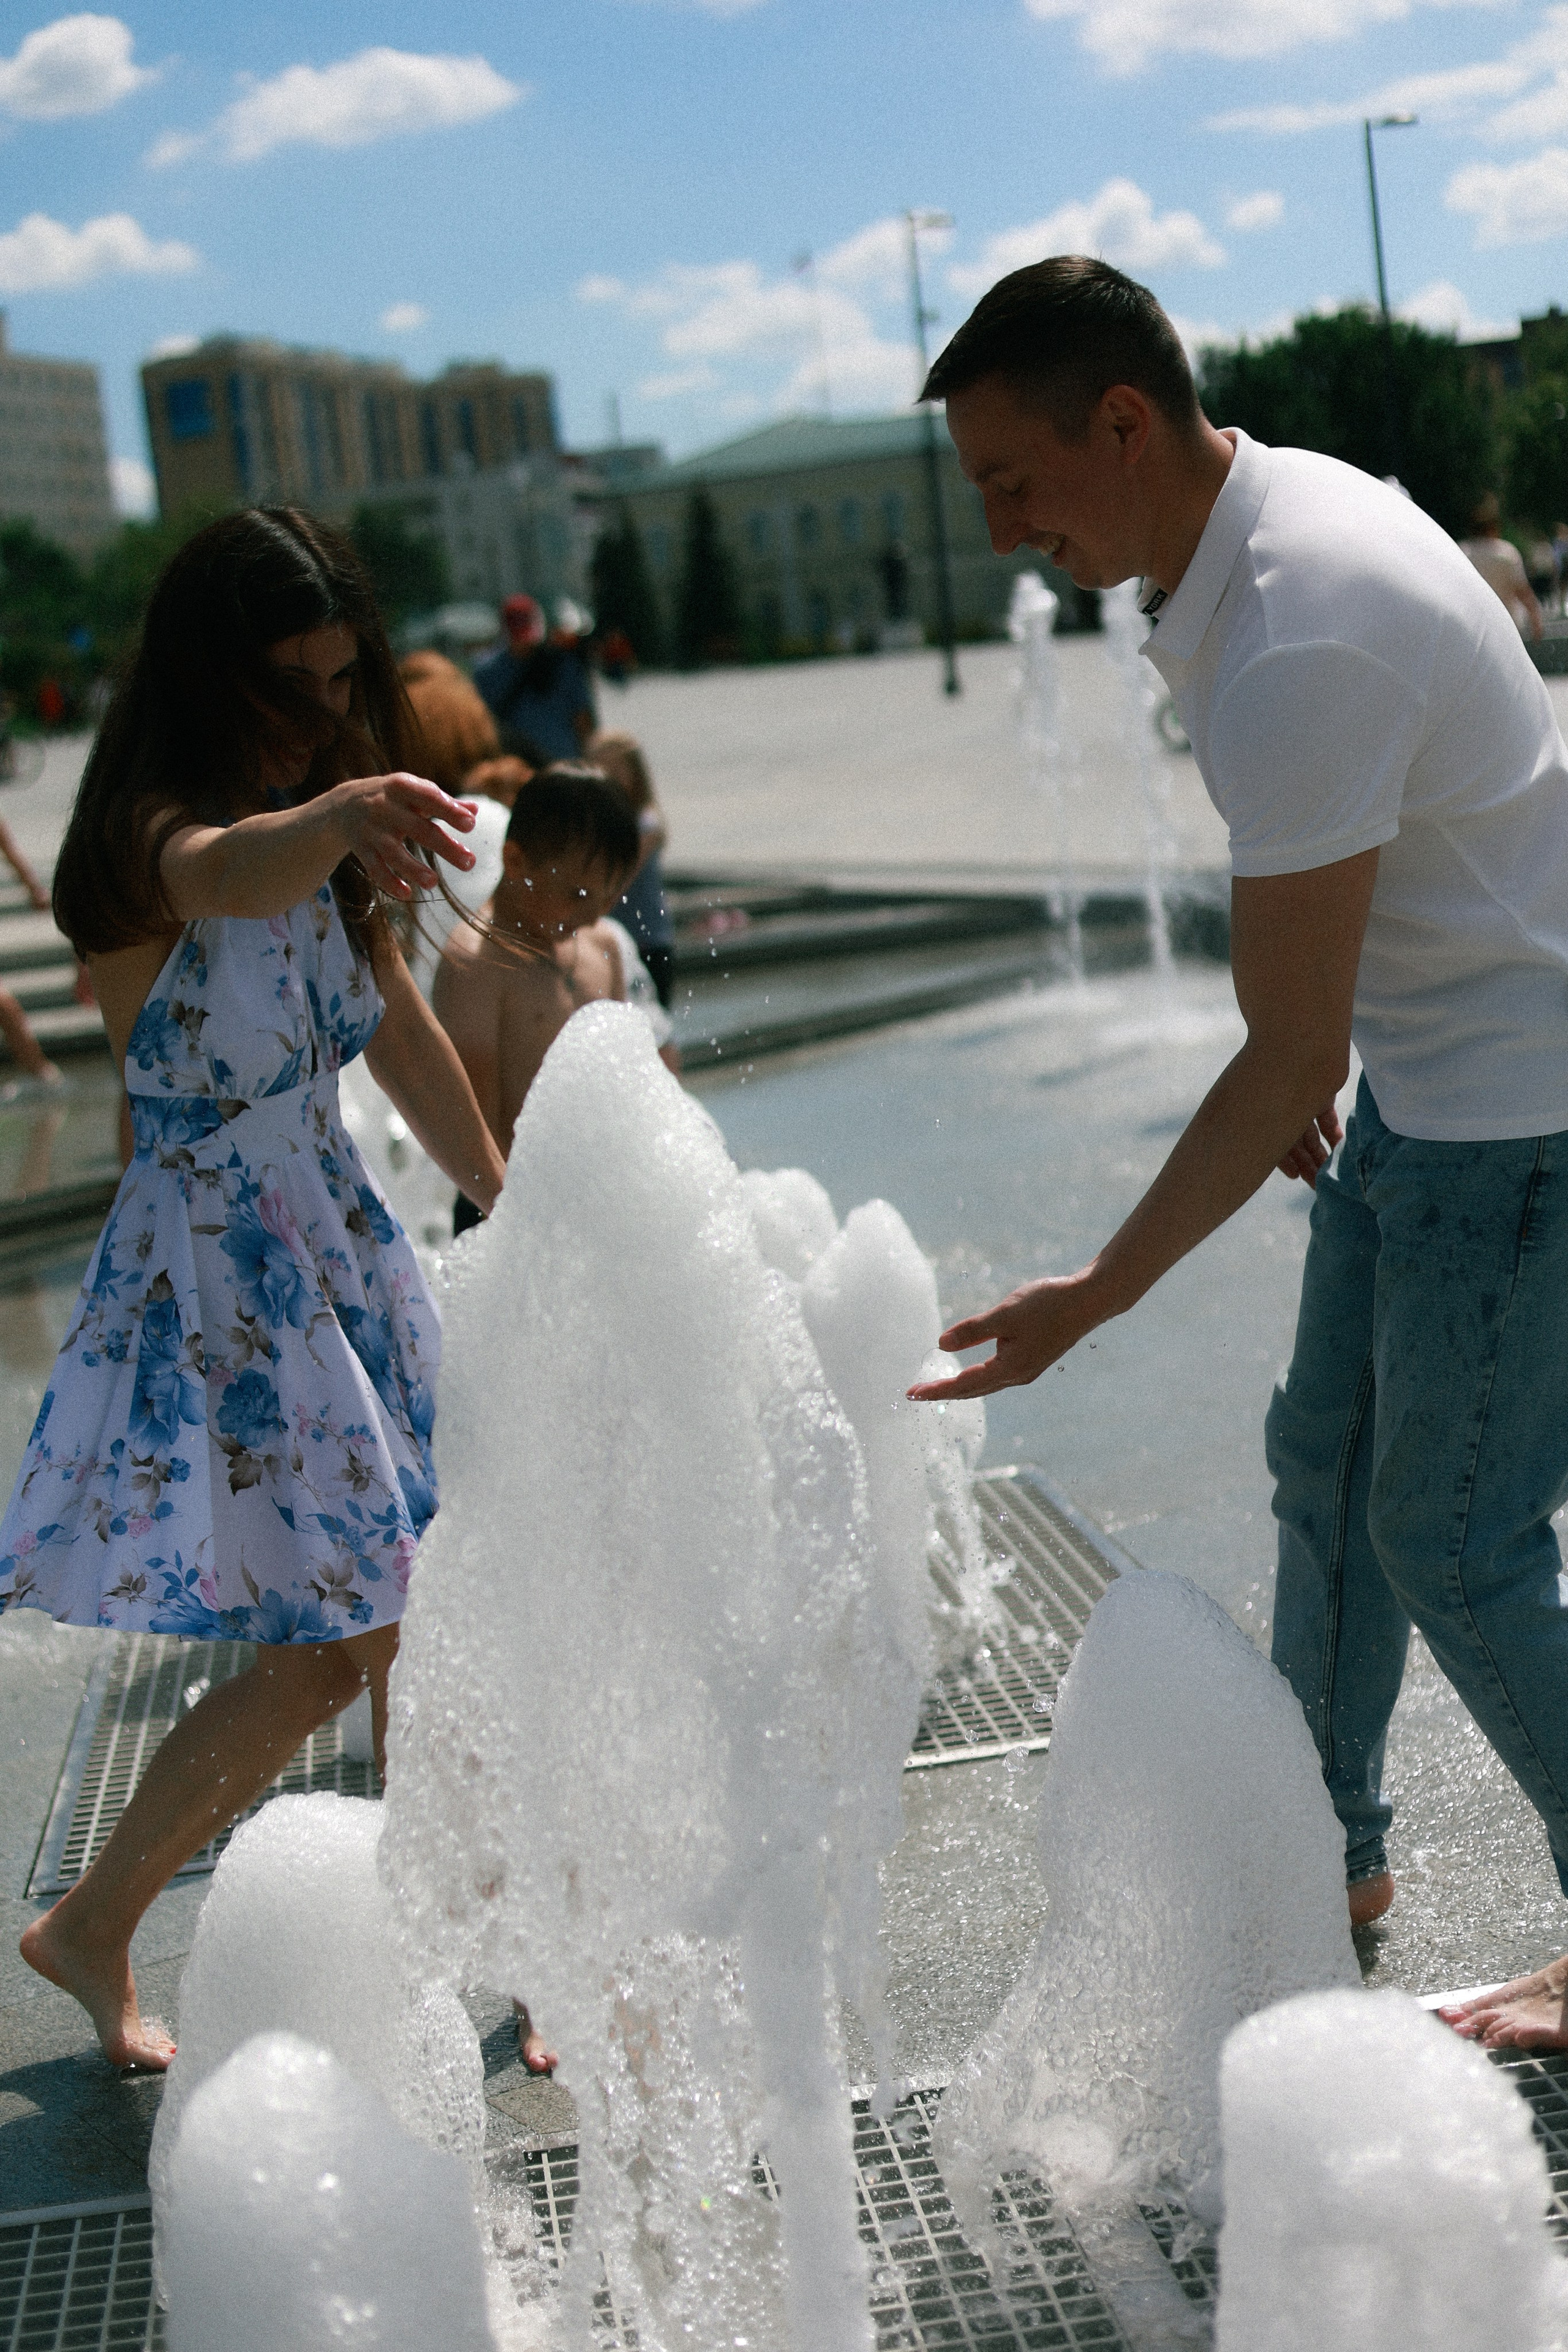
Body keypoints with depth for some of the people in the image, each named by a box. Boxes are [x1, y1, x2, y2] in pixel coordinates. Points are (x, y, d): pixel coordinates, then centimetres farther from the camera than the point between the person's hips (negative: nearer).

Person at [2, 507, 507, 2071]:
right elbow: (223, 876, -45)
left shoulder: (323, 849, 7)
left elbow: (400, 1031, 18)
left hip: (337, 1252, 8)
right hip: (214, 1277, -8)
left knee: (405, 1632, 11)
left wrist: (504, 1197, 25)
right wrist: (334, 816, -67)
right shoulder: (148, 829, -18)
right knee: (318, 1659, -4)